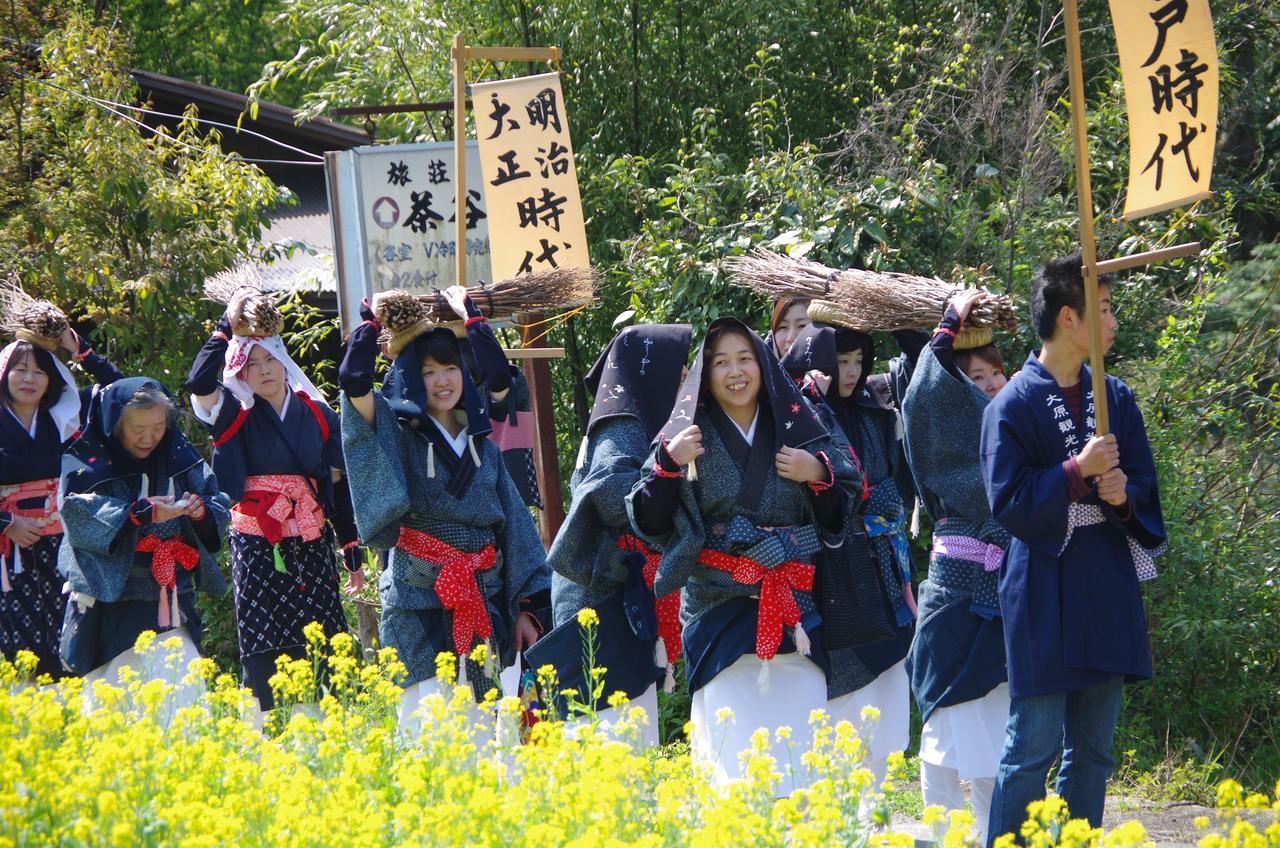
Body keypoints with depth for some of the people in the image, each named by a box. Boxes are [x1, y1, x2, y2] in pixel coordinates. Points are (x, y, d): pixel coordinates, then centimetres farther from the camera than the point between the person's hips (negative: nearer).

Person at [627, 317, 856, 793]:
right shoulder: (690, 436, 4)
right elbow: (649, 524, -1)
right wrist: (668, 463, -14)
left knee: (802, 749, -3)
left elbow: (836, 520, 14)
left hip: (793, 611, 2)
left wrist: (819, 475, -4)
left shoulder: (797, 432, 10)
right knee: (733, 753, -11)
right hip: (720, 613, -2)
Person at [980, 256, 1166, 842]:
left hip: (1107, 590, 6)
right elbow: (1007, 501, -11)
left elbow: (1145, 483, 12)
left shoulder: (1114, 398, 9)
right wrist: (1077, 472, -19)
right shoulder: (1013, 405, -7)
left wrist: (1124, 495, -10)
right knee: (1033, 745, -7)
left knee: (1093, 749, 8)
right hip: (1045, 590, -6)